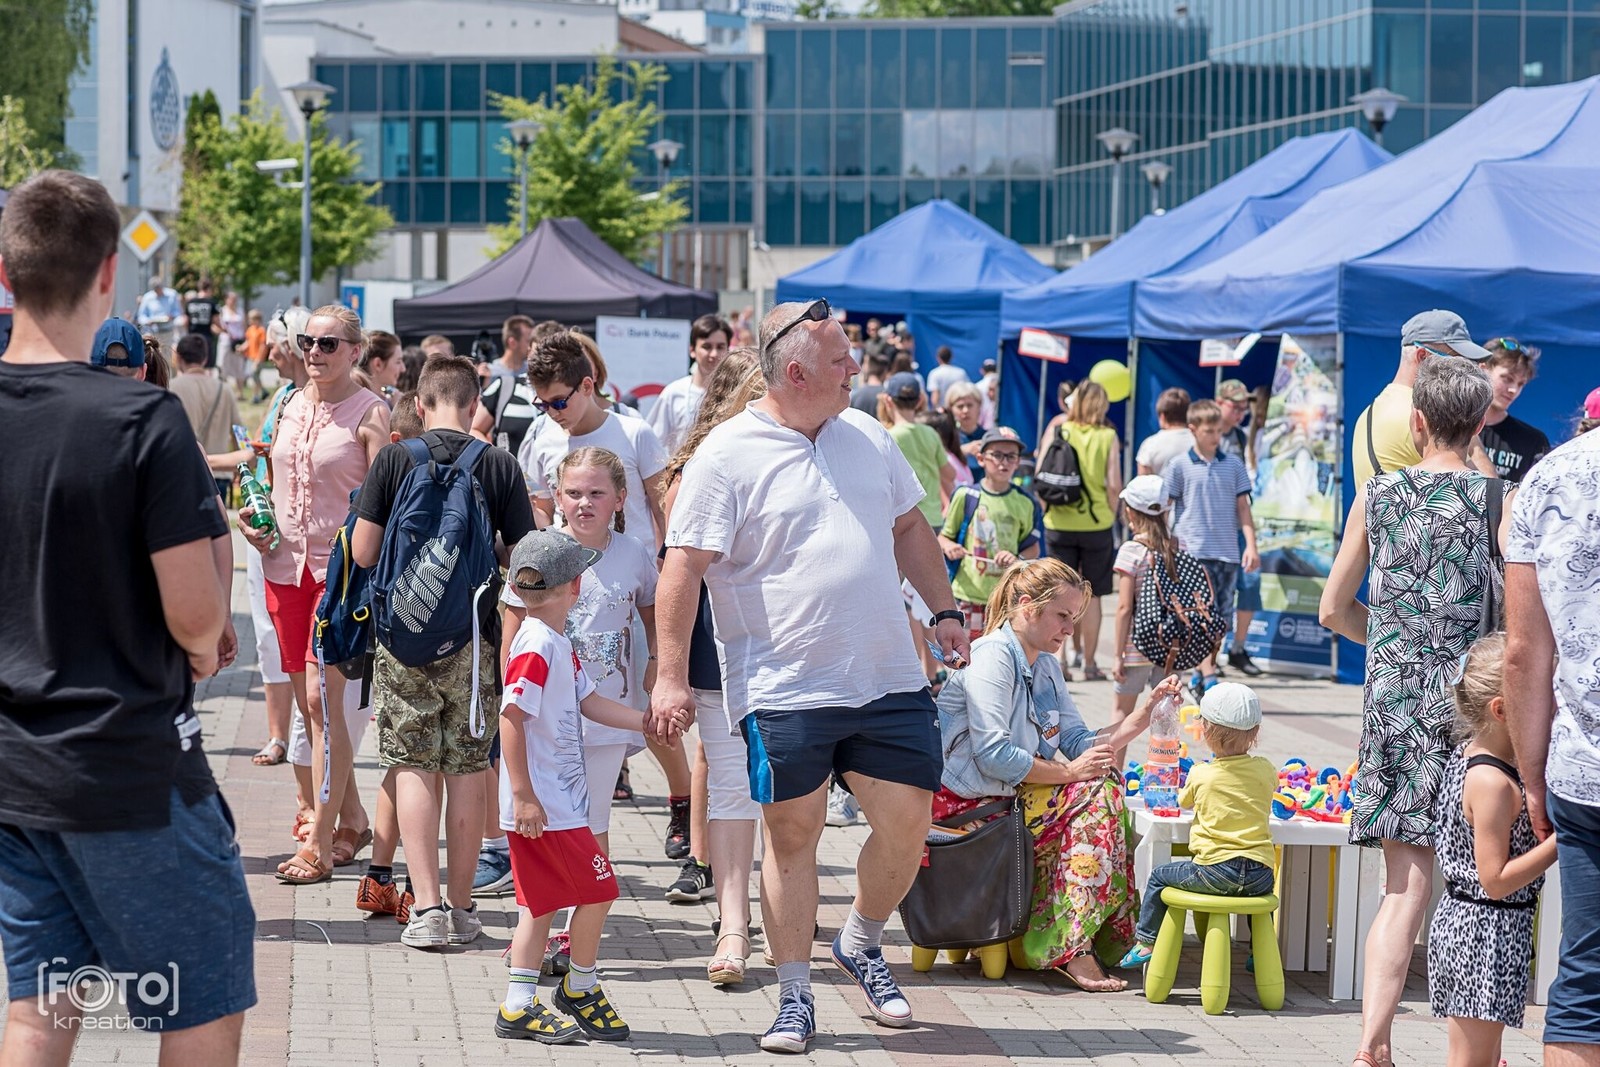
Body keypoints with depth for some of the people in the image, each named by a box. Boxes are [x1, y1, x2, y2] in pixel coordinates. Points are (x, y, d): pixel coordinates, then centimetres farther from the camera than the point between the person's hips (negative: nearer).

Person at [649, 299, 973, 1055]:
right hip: (786, 688, -5)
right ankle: (794, 998, 15)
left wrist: (943, 609, 16)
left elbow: (909, 526, 22)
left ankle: (861, 945, 30)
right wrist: (671, 674, -15)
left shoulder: (867, 437, 10)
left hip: (888, 680, 5)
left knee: (906, 823, 4)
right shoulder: (727, 456, -9)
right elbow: (682, 569, -11)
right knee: (793, 835, 3)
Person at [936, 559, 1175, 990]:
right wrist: (1069, 771, -21)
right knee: (1096, 792, -20)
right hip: (968, 802, -9)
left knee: (1103, 784, -9)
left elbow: (1079, 742, 10)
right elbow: (992, 755, -23)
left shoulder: (1046, 666, 16)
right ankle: (1070, 949, -24)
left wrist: (1147, 712, 0)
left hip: (1016, 794, 9)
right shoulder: (992, 657, -14)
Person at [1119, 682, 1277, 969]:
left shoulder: (1200, 775, -2)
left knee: (1158, 877, 17)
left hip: (1215, 871, -4)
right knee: (1263, 885, 38)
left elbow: (1183, 802, 19)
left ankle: (1146, 942, 17)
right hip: (1260, 875, 4)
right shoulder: (1266, 771, 4)